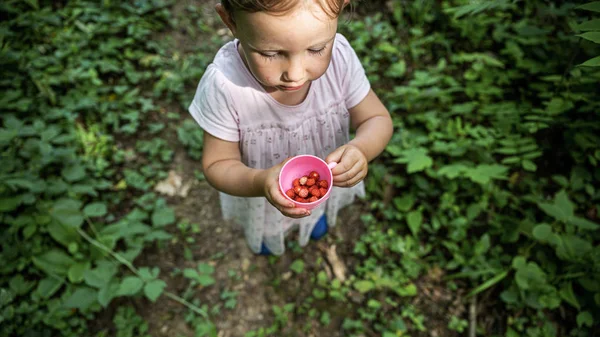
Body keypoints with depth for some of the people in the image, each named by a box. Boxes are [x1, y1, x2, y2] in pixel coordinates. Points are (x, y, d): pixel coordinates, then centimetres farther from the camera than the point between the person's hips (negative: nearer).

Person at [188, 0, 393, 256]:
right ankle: (267, 234, 71)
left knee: (320, 210, 36)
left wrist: (361, 149, -40)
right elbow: (217, 164, -24)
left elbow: (377, 118, -16)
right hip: (258, 188, -1)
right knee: (266, 228, 33)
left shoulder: (340, 56, -32)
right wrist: (260, 183, -45)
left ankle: (318, 215, 74)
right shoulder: (224, 84, -38)